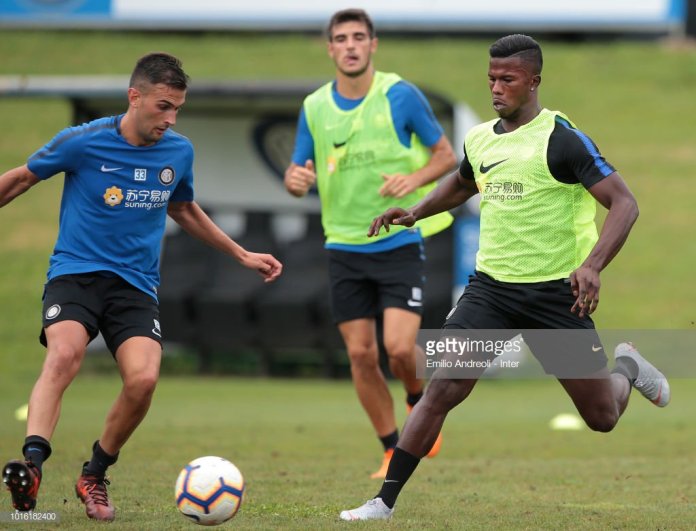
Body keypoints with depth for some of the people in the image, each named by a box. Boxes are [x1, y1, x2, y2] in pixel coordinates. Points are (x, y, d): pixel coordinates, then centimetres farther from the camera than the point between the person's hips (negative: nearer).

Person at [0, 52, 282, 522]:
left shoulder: (179, 152, 5)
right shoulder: (82, 142, -8)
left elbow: (183, 210, 26)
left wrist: (241, 255, 27)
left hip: (136, 285, 3)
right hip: (76, 272, -3)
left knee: (143, 379, -21)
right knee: (64, 355, -33)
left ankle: (94, 477, 0)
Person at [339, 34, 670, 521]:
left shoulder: (561, 138, -14)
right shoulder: (480, 139, 6)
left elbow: (624, 202, -18)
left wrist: (592, 266, -31)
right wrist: (415, 213, 16)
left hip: (555, 293, -4)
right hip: (490, 287, 4)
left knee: (603, 417, 7)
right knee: (443, 388, -14)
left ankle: (627, 367, 43)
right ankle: (385, 501, -10)